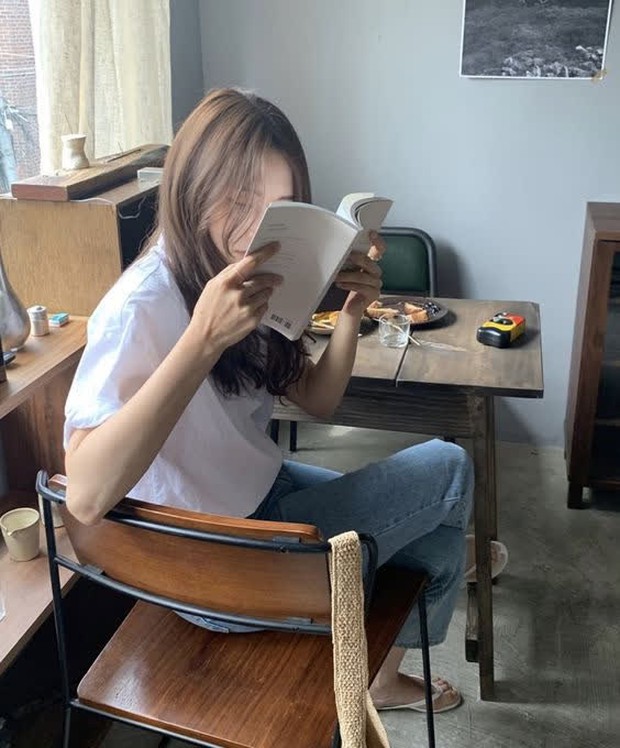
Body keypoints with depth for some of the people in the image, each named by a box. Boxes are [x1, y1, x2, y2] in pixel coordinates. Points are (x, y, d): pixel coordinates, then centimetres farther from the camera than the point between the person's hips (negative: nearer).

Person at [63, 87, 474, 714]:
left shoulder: (241, 279, -2)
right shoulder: (141, 307, -27)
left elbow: (317, 401, 4)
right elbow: (86, 497, -38)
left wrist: (350, 313, -15)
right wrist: (204, 337, -43)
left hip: (264, 492, 8)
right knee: (449, 468, 1)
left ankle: (384, 677, 40)